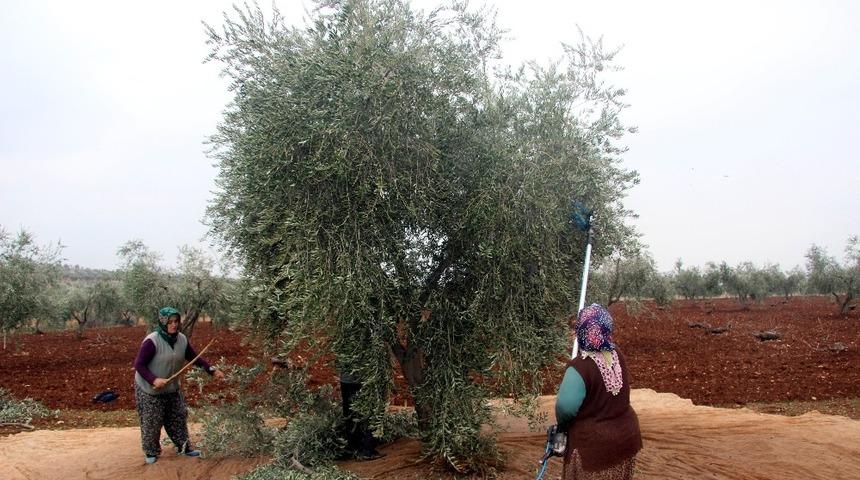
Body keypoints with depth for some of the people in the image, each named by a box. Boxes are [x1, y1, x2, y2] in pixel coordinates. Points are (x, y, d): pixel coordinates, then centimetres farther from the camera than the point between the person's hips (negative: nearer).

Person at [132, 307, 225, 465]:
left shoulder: (182, 340, -7)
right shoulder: (152, 341, -26)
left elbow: (194, 357, 2)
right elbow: (139, 364, -23)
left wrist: (212, 370, -6)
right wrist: (154, 380, -33)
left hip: (172, 388, 6)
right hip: (149, 389, -6)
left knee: (178, 417, 13)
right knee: (151, 422, 5)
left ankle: (184, 447, 27)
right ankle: (151, 452, 25)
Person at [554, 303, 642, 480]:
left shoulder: (580, 368, -28)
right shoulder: (617, 355, -6)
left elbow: (565, 408, -26)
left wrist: (562, 426, -3)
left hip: (594, 445, -6)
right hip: (627, 436, 6)